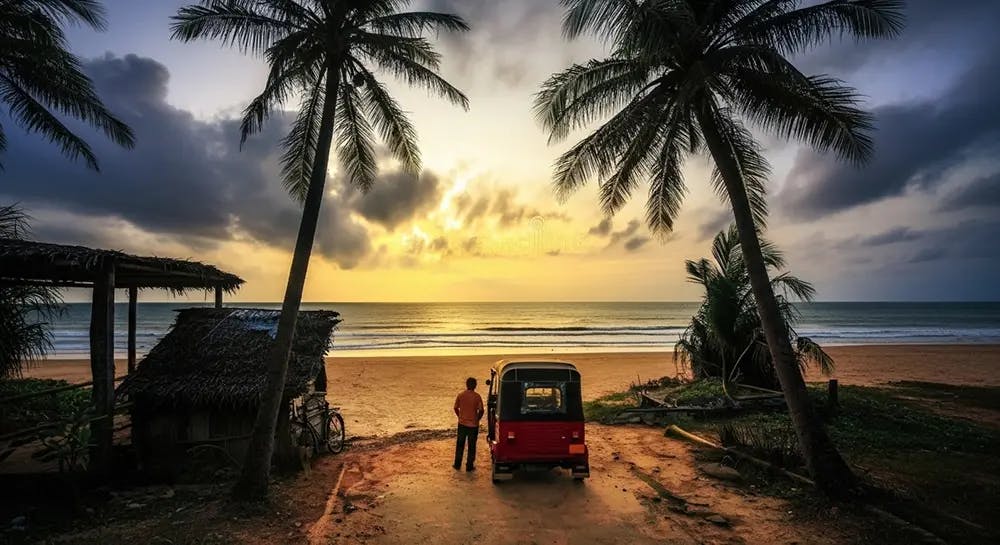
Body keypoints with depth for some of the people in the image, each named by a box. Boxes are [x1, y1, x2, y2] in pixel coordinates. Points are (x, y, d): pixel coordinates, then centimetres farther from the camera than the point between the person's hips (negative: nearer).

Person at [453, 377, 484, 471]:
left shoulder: (460, 395, -5)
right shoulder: (477, 397, -12)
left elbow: (456, 408, 1)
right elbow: (481, 411, -13)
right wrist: (477, 419, 4)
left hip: (462, 424, 2)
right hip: (473, 425, -2)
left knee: (460, 445, 16)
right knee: (472, 446, 10)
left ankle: (457, 464, 23)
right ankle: (469, 466, 15)